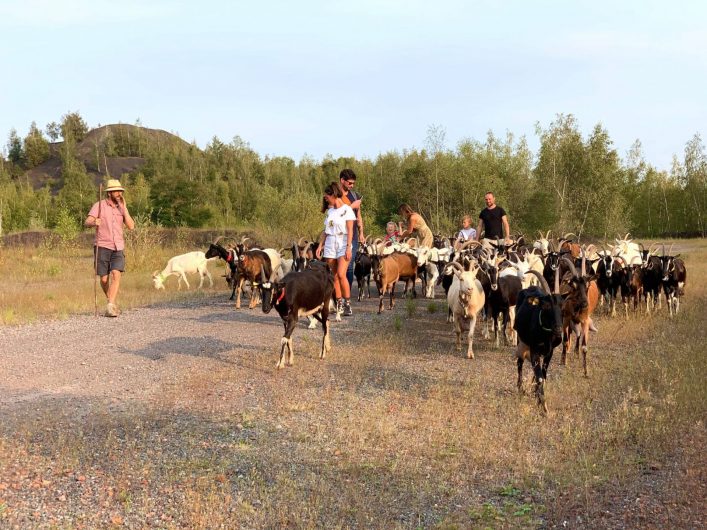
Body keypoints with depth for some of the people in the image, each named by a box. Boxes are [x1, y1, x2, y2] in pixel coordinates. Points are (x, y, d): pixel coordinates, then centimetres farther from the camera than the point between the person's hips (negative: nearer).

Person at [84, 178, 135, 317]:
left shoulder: (121, 208, 9)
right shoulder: (99, 205, -2)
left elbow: (131, 226, -1)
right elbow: (86, 222, -13)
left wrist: (124, 208, -6)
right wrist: (94, 222, -37)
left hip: (118, 248, 2)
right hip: (102, 247, -2)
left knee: (116, 275, -19)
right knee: (104, 279, 3)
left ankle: (110, 307, -24)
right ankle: (113, 302, 28)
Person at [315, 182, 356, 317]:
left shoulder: (347, 210, -4)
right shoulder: (330, 211, 14)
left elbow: (350, 231, -8)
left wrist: (349, 247, -15)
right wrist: (320, 245, 10)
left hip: (343, 244, -6)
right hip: (330, 245, 6)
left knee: (341, 274, -18)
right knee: (334, 276, 3)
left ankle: (347, 304, -11)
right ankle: (339, 304, 8)